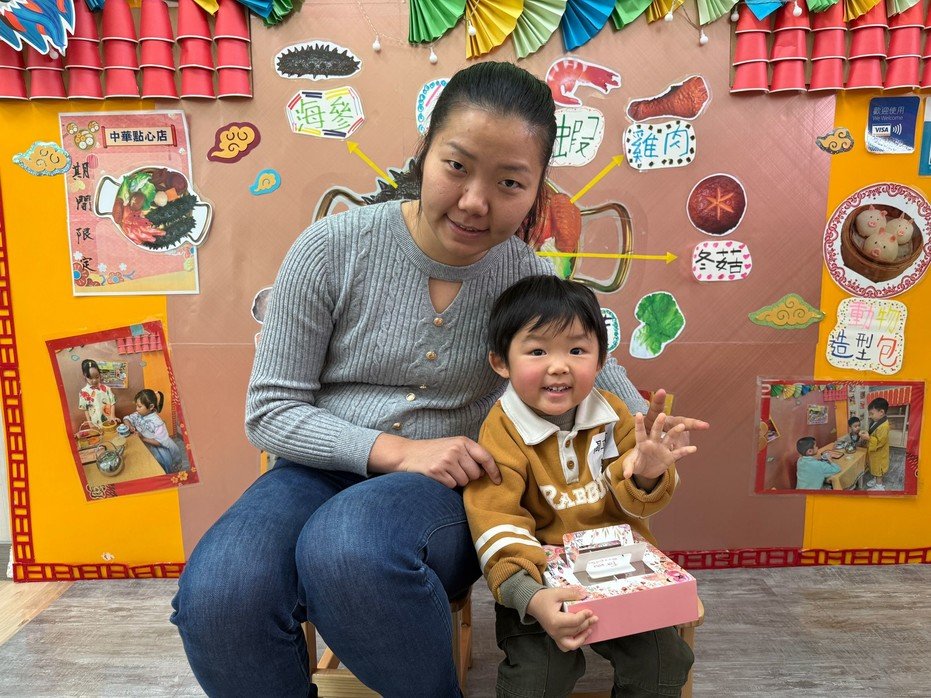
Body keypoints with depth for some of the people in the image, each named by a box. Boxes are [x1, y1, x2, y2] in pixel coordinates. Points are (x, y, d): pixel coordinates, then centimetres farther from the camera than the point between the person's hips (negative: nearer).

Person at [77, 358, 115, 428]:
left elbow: (112, 404, 1)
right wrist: (90, 423, -2)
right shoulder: (84, 392, -4)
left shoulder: (106, 388, -1)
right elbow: (85, 410, 1)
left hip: (109, 422, 1)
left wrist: (112, 417, -10)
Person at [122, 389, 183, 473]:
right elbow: (126, 419, 8)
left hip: (160, 448, -6)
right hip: (147, 447, 6)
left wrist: (144, 438, -28)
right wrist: (130, 426, -13)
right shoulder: (138, 415, -6)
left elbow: (160, 442, -28)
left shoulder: (157, 422, -27)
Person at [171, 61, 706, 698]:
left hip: (441, 489, 0)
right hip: (322, 471, 1)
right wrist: (397, 450, -18)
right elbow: (270, 410, -6)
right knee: (217, 597, -32)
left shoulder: (528, 277, -3)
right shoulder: (334, 247, -8)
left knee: (350, 546, -36)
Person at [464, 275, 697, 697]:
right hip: (544, 579, -3)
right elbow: (497, 527, -20)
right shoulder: (500, 435, -14)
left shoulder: (612, 414, -2)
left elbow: (634, 504, 3)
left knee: (661, 662, -7)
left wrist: (646, 476, -22)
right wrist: (530, 598, -35)